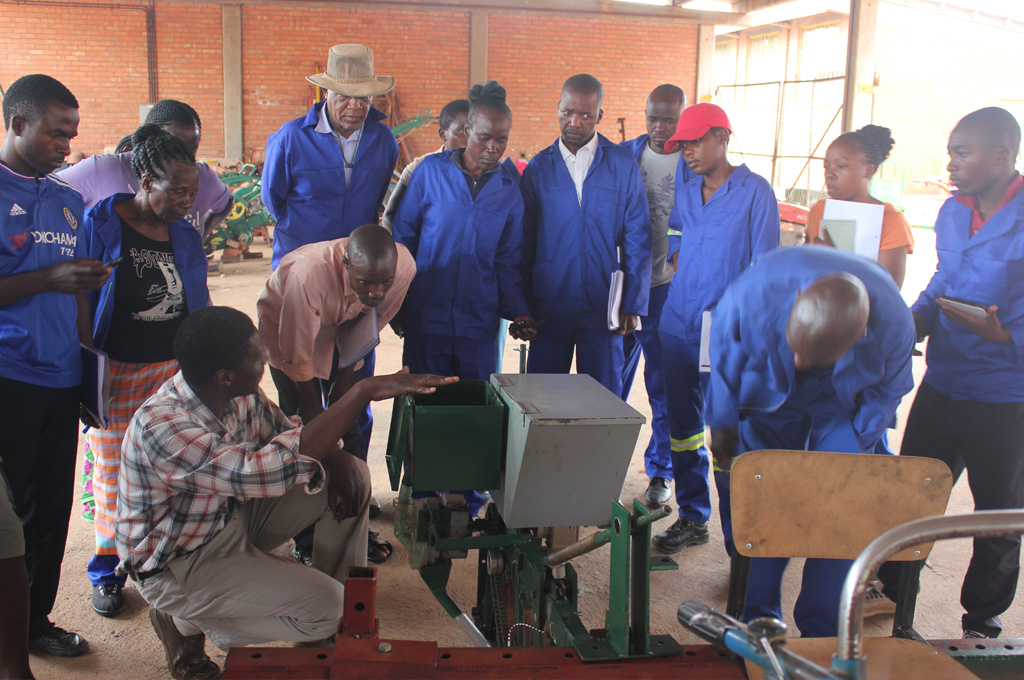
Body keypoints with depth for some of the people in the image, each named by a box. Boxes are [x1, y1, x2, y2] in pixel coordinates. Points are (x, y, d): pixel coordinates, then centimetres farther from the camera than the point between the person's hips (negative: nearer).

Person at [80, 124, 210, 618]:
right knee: (114, 474, 5)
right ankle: (107, 572, 23)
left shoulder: (184, 234, 6)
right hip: (116, 372, -3)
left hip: (175, 370, 4)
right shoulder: (101, 222, -8)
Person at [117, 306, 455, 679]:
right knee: (323, 607, -21)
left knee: (354, 475, -2)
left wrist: (337, 461, -16)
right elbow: (258, 473, -45)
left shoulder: (243, 395, -10)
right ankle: (186, 622, -1)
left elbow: (286, 431, 8)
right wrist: (363, 391, -46)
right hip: (181, 564, -8)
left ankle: (348, 599, 13)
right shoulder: (160, 425, -35)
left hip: (235, 516, 8)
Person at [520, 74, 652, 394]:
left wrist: (633, 304, -4)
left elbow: (638, 240, 1)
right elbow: (525, 242, 8)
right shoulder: (538, 167, 5)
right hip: (548, 305, 1)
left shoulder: (623, 165, 1)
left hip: (603, 307, -1)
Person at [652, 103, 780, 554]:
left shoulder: (755, 192, -6)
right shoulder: (684, 193, 12)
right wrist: (682, 267, 9)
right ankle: (692, 518, 26)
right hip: (678, 327, 6)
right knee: (682, 427, 12)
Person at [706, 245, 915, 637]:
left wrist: (852, 448, -9)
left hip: (843, 409, 0)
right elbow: (724, 358, -15)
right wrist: (723, 426, -7)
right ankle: (757, 620, 14)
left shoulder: (893, 325, -34)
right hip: (770, 397, 0)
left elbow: (886, 393, -10)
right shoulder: (754, 291, -38)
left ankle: (822, 634, 9)